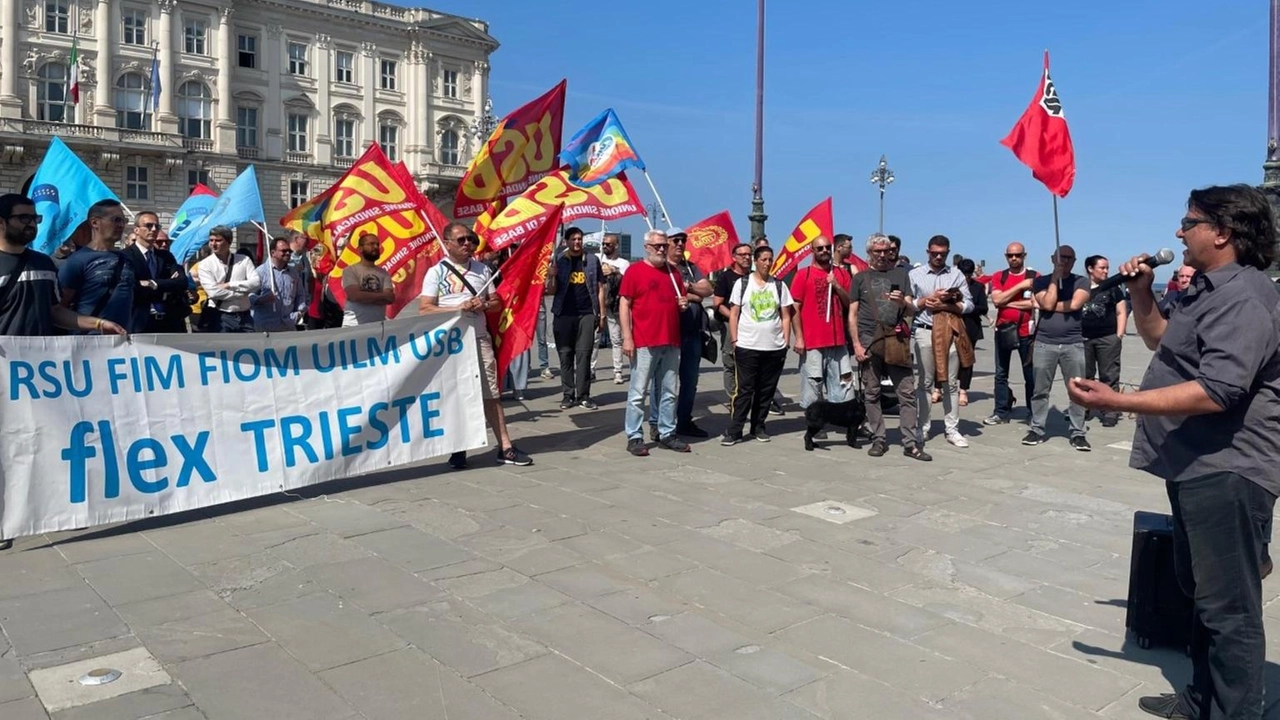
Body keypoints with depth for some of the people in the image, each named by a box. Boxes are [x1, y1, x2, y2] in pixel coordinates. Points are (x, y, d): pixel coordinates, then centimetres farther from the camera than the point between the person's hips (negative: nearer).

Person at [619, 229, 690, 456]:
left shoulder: (674, 272, 15)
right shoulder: (634, 270, -2)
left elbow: (683, 299, 27)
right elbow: (624, 305, -6)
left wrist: (684, 303, 2)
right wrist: (626, 337, -13)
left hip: (672, 342, 6)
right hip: (644, 343, -6)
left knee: (669, 393, 11)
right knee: (638, 393, -2)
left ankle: (667, 434, 20)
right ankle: (634, 438, 4)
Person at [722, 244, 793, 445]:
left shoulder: (779, 285, 8)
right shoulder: (742, 283, 3)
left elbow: (785, 316, 10)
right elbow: (733, 314, 3)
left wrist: (786, 342, 3)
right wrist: (734, 340, -4)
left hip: (775, 348, 3)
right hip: (747, 347, -2)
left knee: (766, 390, 8)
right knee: (744, 389, -3)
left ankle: (758, 427, 20)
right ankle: (734, 430, 1)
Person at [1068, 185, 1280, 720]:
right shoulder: (1210, 289, 15)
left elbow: (1217, 391, -29)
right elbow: (1162, 342, 28)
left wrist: (1117, 402, -31)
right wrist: (1140, 294, 12)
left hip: (1227, 472, -11)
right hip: (1199, 467, 11)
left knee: (1229, 606, -2)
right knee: (1203, 593, 21)